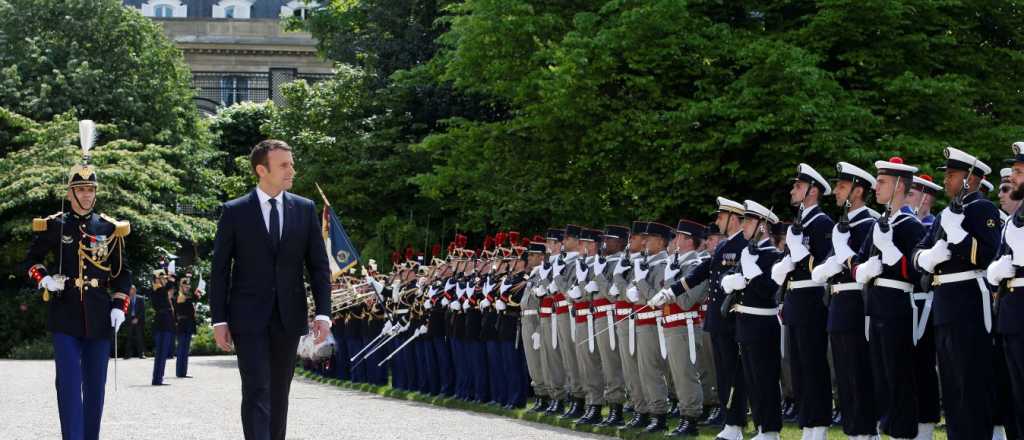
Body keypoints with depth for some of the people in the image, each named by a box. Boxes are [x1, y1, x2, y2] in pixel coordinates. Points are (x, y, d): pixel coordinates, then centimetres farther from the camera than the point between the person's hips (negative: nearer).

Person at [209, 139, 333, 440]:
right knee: (257, 391, -11)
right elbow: (220, 270, 0)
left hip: (289, 316, 3)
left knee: (279, 392, 10)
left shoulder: (305, 209, 6)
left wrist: (323, 313, -4)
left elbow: (319, 266, 6)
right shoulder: (234, 212, -2)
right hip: (249, 317, -3)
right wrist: (219, 320, -5)